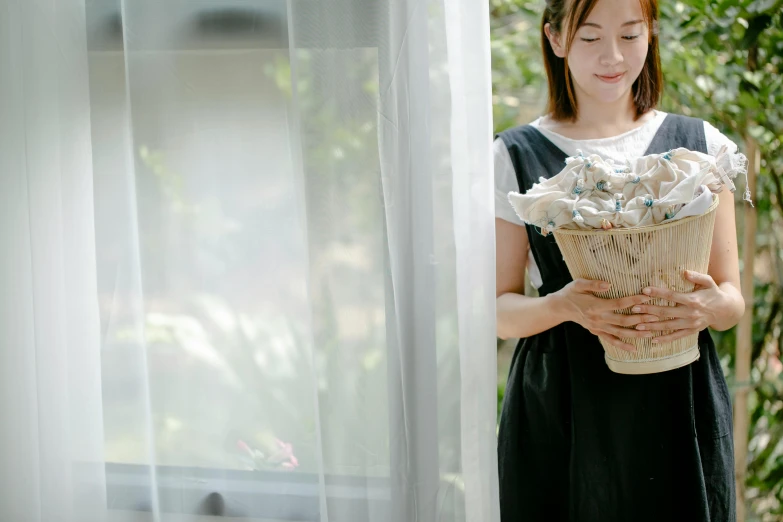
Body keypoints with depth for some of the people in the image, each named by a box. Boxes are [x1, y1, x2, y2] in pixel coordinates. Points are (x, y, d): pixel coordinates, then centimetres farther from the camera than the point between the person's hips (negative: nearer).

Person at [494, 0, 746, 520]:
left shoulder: (701, 146, 6)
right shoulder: (516, 156, 2)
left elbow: (733, 297, 7)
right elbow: (499, 310, 1)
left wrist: (709, 307, -16)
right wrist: (563, 306, -20)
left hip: (678, 405, 1)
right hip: (561, 415, -1)